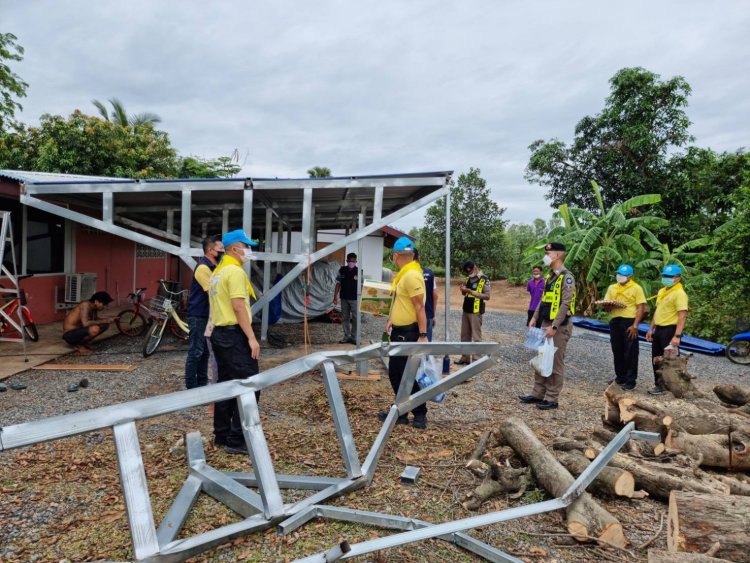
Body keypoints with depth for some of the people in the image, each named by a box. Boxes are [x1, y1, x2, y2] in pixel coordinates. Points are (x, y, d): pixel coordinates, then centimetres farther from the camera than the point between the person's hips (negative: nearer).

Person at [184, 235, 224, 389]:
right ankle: (191, 387, 4)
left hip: (208, 316, 9)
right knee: (196, 352, -3)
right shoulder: (203, 268, -17)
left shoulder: (213, 267, 13)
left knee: (205, 352, 14)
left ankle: (202, 384, 23)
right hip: (198, 316, -9)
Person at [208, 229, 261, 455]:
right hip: (235, 334, -10)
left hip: (219, 333, 10)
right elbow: (238, 306, -21)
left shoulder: (217, 271, 17)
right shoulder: (235, 271, -13)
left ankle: (222, 435, 21)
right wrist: (251, 337, -21)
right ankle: (237, 441, -5)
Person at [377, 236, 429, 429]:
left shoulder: (412, 276, -19)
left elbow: (420, 308, -22)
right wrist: (391, 319, 12)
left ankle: (420, 415, 15)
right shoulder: (402, 275, 11)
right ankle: (401, 412, 26)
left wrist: (423, 335, -23)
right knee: (395, 373, 15)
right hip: (399, 332, 10)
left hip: (409, 333, -10)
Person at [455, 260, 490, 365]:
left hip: (475, 312, -7)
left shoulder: (484, 279, -9)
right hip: (466, 311, 7)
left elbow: (487, 296, -15)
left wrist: (471, 292, -21)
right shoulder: (469, 279, 13)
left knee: (476, 336, -4)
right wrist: (463, 290, -2)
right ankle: (465, 357, 21)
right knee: (465, 335, 12)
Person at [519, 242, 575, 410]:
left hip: (559, 326, -9)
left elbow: (566, 304, -20)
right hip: (546, 324, 9)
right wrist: (535, 318, 11)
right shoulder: (549, 276, 13)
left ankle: (552, 398, 8)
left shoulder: (566, 277, -14)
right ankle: (538, 394, 22)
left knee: (555, 362, -1)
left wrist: (554, 327, -22)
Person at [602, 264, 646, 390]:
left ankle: (630, 381, 5)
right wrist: (607, 306, -9)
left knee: (630, 353, -1)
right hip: (615, 322, 5)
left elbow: (641, 308, -7)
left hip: (629, 322, -5)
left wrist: (635, 325, -15)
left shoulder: (636, 288, -1)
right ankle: (620, 377, 22)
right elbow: (606, 308, 16)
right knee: (617, 351, 10)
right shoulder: (612, 288, 14)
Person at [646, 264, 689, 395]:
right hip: (659, 330, 9)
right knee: (656, 359, 14)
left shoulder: (679, 293, -14)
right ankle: (659, 385, 25)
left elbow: (682, 316, -21)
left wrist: (677, 336, -27)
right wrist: (651, 329, 17)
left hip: (670, 330, -9)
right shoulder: (662, 291, 14)